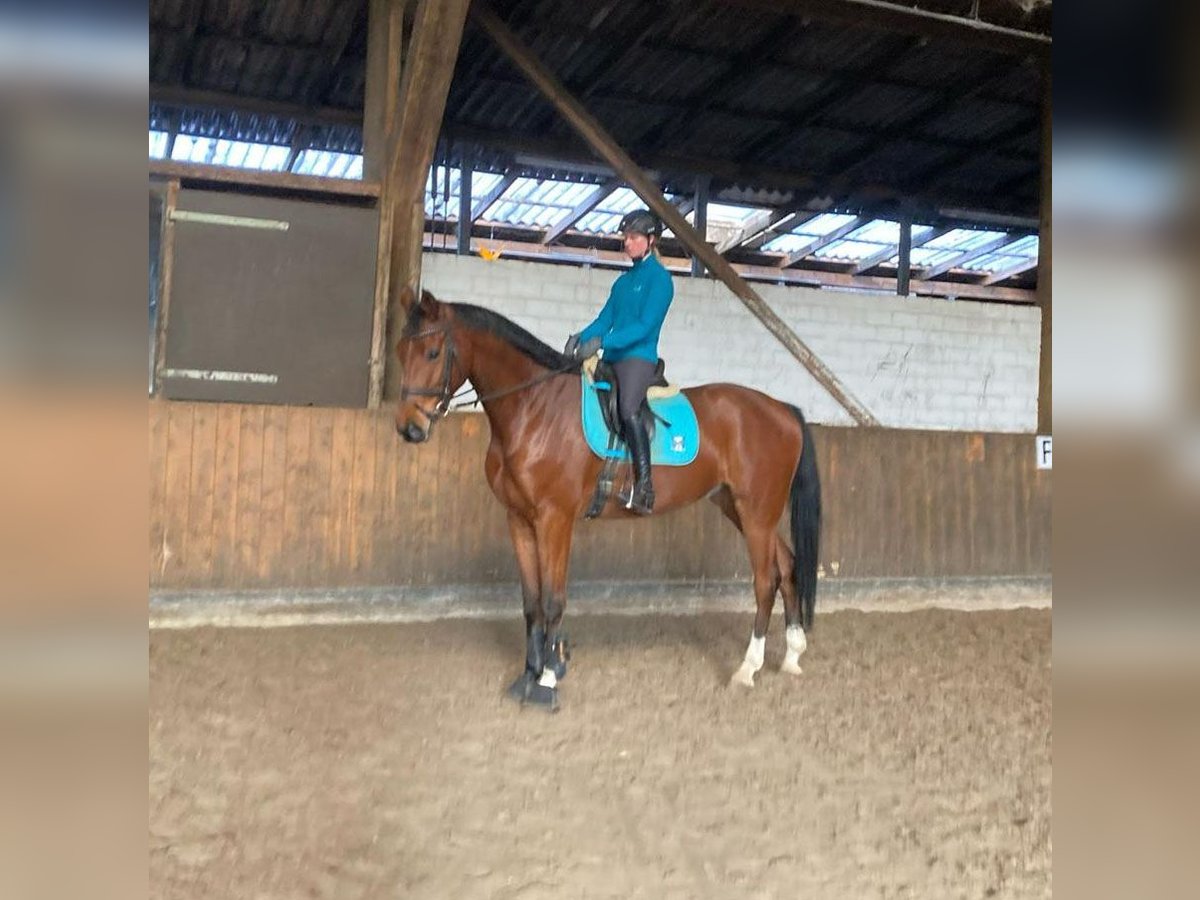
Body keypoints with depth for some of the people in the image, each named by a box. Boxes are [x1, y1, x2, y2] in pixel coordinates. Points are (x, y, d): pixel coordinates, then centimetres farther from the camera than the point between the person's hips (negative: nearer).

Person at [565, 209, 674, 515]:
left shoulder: (659, 278, -3)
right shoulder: (624, 280, 20)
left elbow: (645, 326, -13)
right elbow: (605, 318, 15)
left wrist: (601, 342, -22)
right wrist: (582, 338, -4)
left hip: (639, 357, -9)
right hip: (612, 359, 9)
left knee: (628, 409, -31)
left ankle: (644, 488, -34)